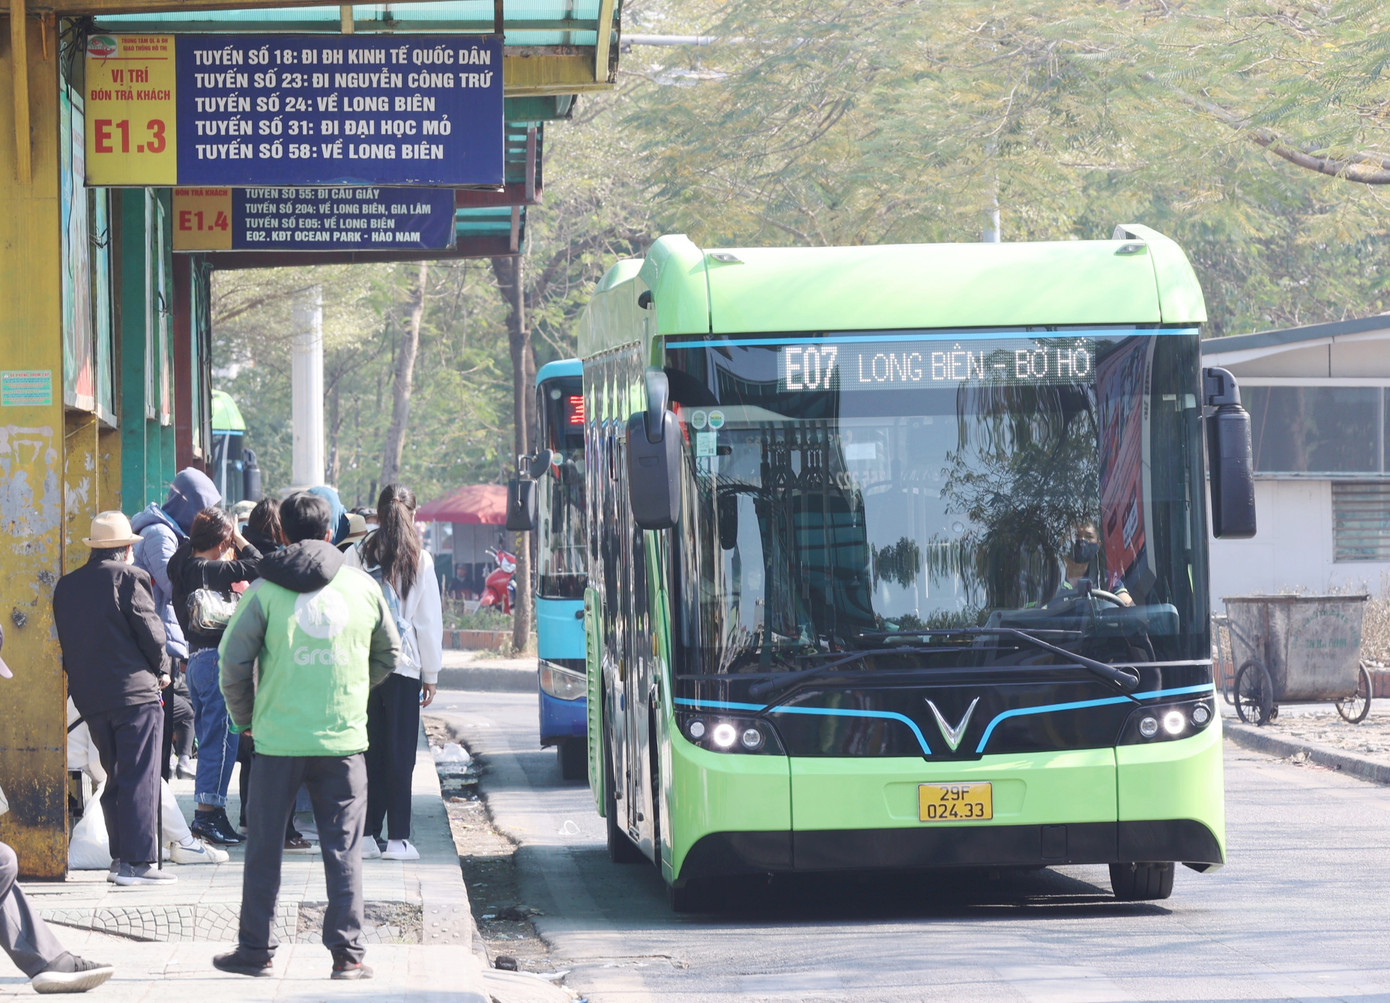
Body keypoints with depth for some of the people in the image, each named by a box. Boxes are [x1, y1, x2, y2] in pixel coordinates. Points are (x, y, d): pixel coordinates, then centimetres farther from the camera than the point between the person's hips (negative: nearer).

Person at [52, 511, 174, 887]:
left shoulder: (66, 585, 9)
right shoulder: (129, 577, -10)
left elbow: (65, 640, 13)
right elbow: (150, 630, -10)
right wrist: (161, 670, 7)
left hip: (90, 697, 6)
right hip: (135, 691, -6)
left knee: (115, 775, 16)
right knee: (139, 777, -4)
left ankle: (120, 854, 17)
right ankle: (137, 860, -7)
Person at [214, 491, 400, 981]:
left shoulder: (264, 590, -4)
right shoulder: (363, 586, 4)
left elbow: (233, 662, -4)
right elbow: (388, 654, 16)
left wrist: (244, 717, 11)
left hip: (278, 739, -1)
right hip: (344, 739, 1)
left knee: (264, 848, 9)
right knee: (343, 849, 6)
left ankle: (255, 949, 13)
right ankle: (347, 953, 3)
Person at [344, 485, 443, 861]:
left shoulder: (356, 556, 0)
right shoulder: (421, 561, -2)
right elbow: (430, 621, 2)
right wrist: (431, 674, 10)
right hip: (405, 666, -1)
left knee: (367, 751, 8)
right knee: (400, 755, 3)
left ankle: (367, 834, 7)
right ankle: (397, 838, 2)